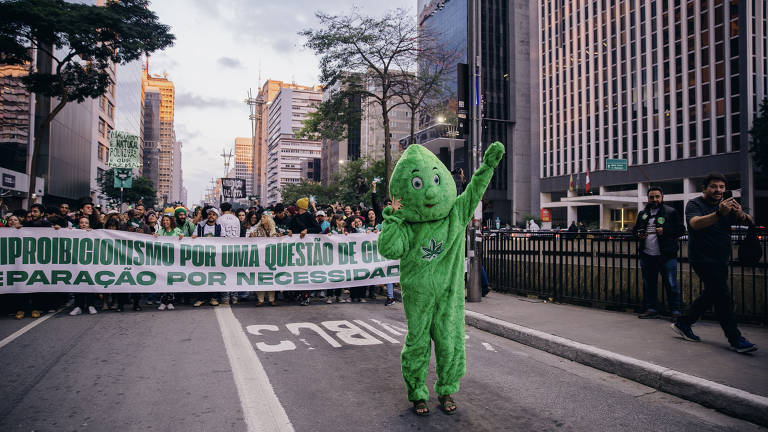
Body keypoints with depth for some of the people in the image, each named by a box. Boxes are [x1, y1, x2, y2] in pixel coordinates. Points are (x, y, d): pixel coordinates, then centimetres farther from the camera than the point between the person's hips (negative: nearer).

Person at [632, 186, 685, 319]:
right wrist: (638, 235, 1)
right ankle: (651, 309, 23)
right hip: (647, 256, 5)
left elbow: (681, 229, -5)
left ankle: (675, 311, 9)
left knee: (671, 285, -1)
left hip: (666, 256, -5)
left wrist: (665, 231, -20)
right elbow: (634, 229, 23)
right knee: (648, 284, 12)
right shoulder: (642, 214, 15)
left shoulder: (671, 212, -1)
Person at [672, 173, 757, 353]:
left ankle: (683, 324, 26)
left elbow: (749, 221, -1)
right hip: (703, 258, -7)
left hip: (721, 260, 7)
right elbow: (695, 223, -28)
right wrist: (719, 214, -44)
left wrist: (742, 215, -25)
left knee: (711, 294, 13)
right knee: (723, 296, -10)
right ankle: (735, 339, -6)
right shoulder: (694, 204, -8)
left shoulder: (726, 204, 10)